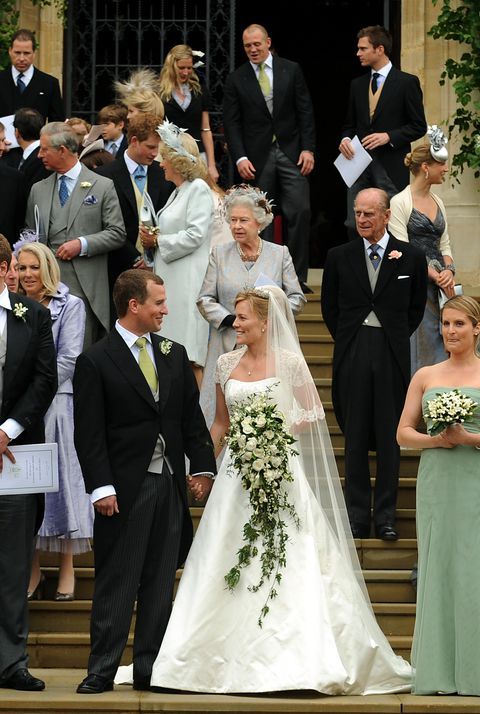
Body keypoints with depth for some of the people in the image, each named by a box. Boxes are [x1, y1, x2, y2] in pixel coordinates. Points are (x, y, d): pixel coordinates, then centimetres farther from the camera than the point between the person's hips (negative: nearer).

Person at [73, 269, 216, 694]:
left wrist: (202, 466, 4)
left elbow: (192, 417, 13)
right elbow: (89, 434, -8)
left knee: (160, 584, 8)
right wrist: (101, 487, -14)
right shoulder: (96, 361, -5)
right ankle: (102, 671, 2)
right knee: (117, 582, -3)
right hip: (125, 487, -5)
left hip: (170, 484, 5)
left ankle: (149, 669, 14)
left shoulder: (175, 355, 11)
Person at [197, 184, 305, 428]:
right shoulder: (219, 254, 8)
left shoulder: (280, 254, 7)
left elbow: (296, 297, 7)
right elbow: (205, 299, 6)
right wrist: (231, 320, -10)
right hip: (228, 346, 1)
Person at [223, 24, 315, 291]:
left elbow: (305, 111, 4)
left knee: (300, 212, -7)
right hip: (257, 157, 0)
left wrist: (308, 149, -4)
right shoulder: (237, 79, 4)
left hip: (291, 152, 0)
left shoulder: (291, 70, 5)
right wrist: (240, 158, -9)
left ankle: (298, 276, -1)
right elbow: (232, 123, 2)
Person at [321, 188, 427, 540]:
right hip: (352, 356, 1)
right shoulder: (339, 256, 4)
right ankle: (357, 516, 10)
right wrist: (347, 341, 8)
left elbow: (417, 308, 12)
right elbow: (330, 306, 13)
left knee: (390, 437, 2)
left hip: (392, 356, -1)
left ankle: (386, 516, 8)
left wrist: (396, 338, 8)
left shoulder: (411, 257, 2)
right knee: (355, 438, 4)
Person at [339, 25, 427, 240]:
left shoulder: (407, 83, -2)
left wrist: (388, 136, -15)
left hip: (390, 166, -5)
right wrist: (345, 139, -2)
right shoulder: (357, 85, 15)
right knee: (354, 226, 0)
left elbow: (418, 126, -3)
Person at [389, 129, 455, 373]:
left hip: (437, 289, 7)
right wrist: (435, 276, -14)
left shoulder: (437, 202, 15)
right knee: (418, 353, -6)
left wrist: (449, 271, -3)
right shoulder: (400, 202, -7)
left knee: (438, 351, 5)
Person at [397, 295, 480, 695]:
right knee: (438, 568, 2)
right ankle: (439, 674, 5)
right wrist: (435, 440, -7)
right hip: (437, 482, 3)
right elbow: (403, 433, 11)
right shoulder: (425, 377, 12)